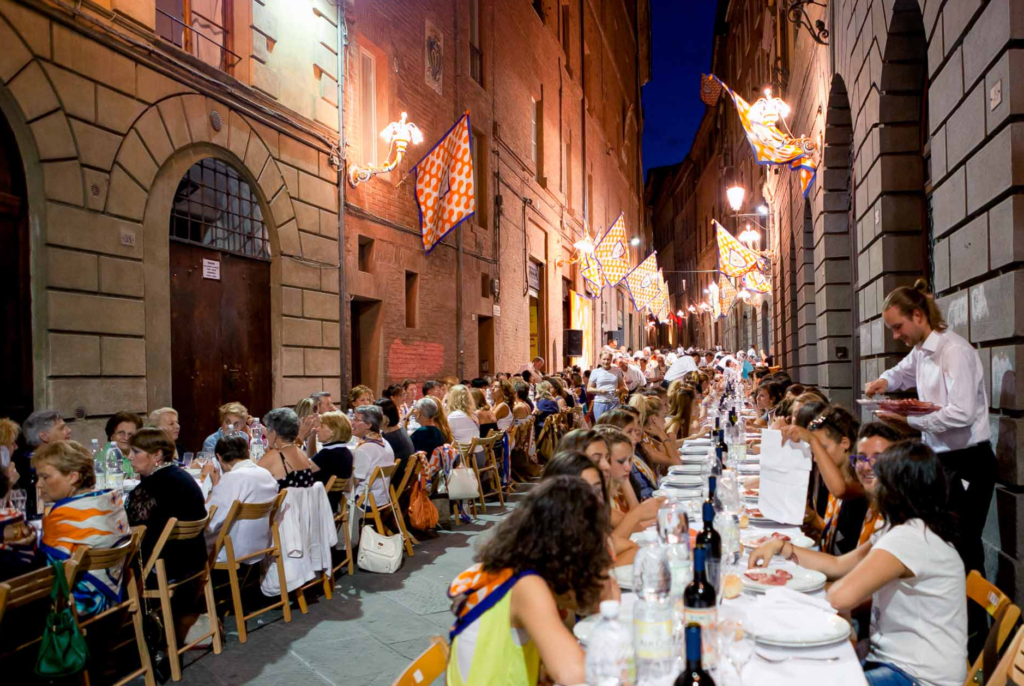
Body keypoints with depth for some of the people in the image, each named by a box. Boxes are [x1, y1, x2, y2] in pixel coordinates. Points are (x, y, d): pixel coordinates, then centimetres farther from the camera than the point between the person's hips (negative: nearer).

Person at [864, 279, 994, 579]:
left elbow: (961, 414, -26)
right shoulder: (920, 351, 8)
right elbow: (902, 372, 31)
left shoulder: (954, 350, -19)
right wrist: (884, 381, 8)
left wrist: (908, 420, -19)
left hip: (966, 463, -9)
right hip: (940, 459, 9)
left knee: (964, 546, -4)